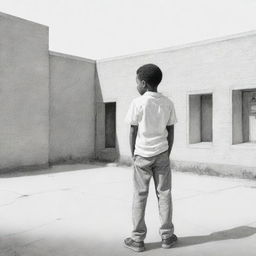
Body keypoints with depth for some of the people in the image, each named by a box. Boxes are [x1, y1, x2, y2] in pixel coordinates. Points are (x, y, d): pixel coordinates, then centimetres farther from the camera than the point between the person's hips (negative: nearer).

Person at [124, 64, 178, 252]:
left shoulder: (138, 103, -10)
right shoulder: (168, 103, 0)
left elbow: (133, 132, -7)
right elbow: (171, 132, 3)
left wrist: (133, 155, 4)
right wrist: (167, 154, 12)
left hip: (142, 154, -2)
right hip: (161, 153, 3)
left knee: (140, 196, 5)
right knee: (164, 194, 10)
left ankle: (138, 239, 12)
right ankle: (167, 236, 18)